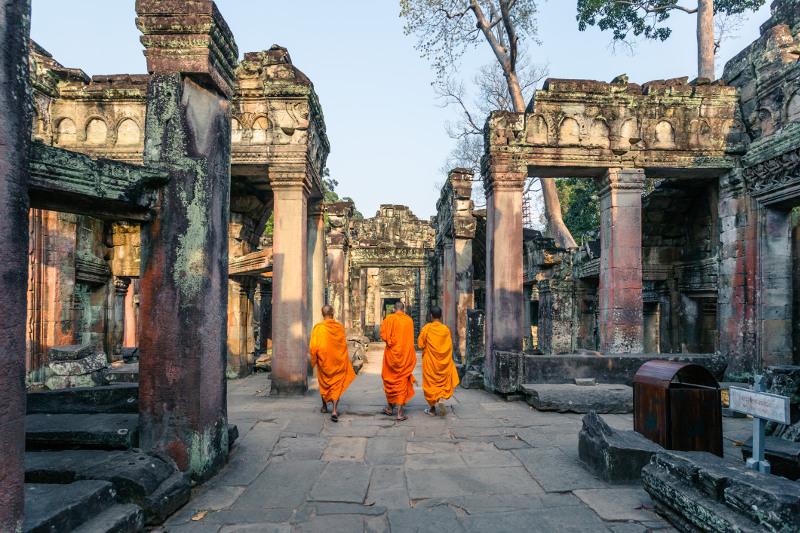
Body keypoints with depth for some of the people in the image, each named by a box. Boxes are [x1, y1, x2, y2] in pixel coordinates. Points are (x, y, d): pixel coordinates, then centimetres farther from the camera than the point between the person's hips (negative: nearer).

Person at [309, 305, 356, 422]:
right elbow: (344, 345, 4)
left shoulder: (318, 328, -12)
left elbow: (313, 346, -12)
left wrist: (314, 360, 4)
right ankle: (334, 410, -11)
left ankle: (324, 406, 34)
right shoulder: (340, 327, -5)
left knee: (324, 384, 20)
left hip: (323, 361, 0)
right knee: (337, 386, 3)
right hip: (338, 361, 0)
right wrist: (345, 359, 17)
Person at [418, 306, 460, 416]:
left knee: (430, 383, 9)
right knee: (443, 381, 14)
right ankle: (441, 399, -12)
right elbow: (450, 346, 3)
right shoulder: (446, 329, -4)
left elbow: (420, 344, -8)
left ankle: (433, 408, 11)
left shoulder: (427, 328, -10)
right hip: (443, 362, 2)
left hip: (429, 361, -2)